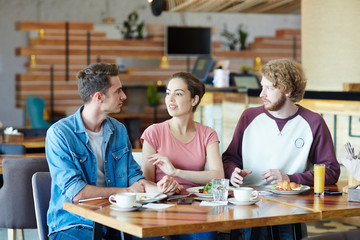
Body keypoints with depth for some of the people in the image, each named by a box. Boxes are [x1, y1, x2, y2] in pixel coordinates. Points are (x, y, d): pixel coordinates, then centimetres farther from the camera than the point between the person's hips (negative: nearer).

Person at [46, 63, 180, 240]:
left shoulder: (119, 130, 11)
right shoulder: (59, 134, -11)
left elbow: (133, 176, 13)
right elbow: (75, 192, -18)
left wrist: (157, 188, -10)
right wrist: (126, 191, -8)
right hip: (73, 225, -5)